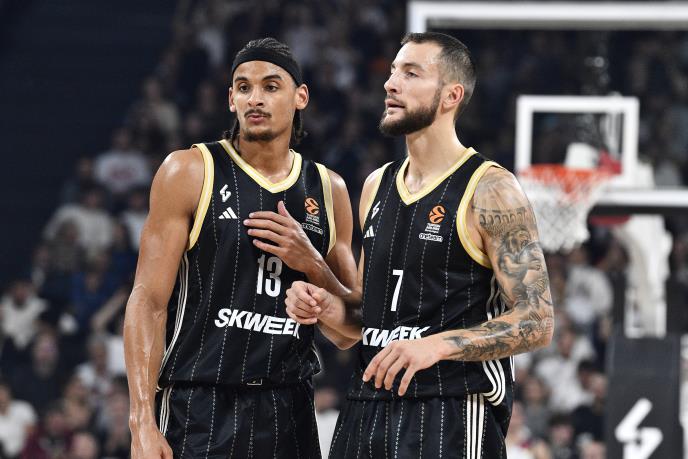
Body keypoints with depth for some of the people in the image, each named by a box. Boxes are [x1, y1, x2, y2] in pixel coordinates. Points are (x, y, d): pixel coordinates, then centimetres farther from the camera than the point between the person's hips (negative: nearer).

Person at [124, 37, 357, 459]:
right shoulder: (191, 172, -1)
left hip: (290, 414, 4)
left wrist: (312, 266, -6)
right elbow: (149, 301, -7)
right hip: (198, 409, -4)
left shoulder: (329, 190, 11)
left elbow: (347, 334, 13)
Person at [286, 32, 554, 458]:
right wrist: (329, 309, 2)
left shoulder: (491, 191, -8)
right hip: (367, 407, 7)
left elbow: (536, 323, -13)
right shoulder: (377, 186, 14)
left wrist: (438, 344, -25)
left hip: (454, 418, -7)